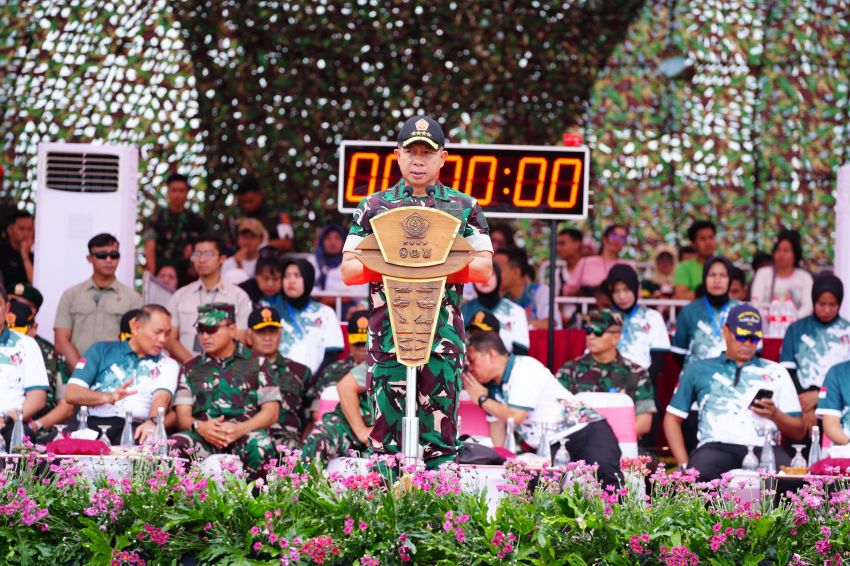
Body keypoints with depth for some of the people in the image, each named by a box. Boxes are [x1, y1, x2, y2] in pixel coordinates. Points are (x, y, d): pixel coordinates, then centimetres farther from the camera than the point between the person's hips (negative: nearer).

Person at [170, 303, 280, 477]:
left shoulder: (256, 363, 14)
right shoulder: (190, 368, 22)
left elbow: (271, 412, 6)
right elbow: (182, 416, 13)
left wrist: (240, 429, -12)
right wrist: (199, 426, -11)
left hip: (245, 433, -2)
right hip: (204, 437, 2)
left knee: (261, 445, -38)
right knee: (172, 446, -32)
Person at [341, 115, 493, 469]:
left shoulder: (464, 208, 13)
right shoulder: (373, 207, 14)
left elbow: (484, 269, 8)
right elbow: (348, 270, 10)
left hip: (443, 335, 0)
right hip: (387, 333, 0)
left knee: (440, 434, -2)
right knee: (386, 432, -3)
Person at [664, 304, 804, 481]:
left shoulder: (775, 372, 23)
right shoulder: (699, 370, 23)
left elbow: (798, 432, 20)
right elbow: (672, 419, 19)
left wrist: (775, 415, -2)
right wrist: (684, 465, 3)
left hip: (764, 448, 1)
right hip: (716, 446, -1)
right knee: (699, 474, -40)